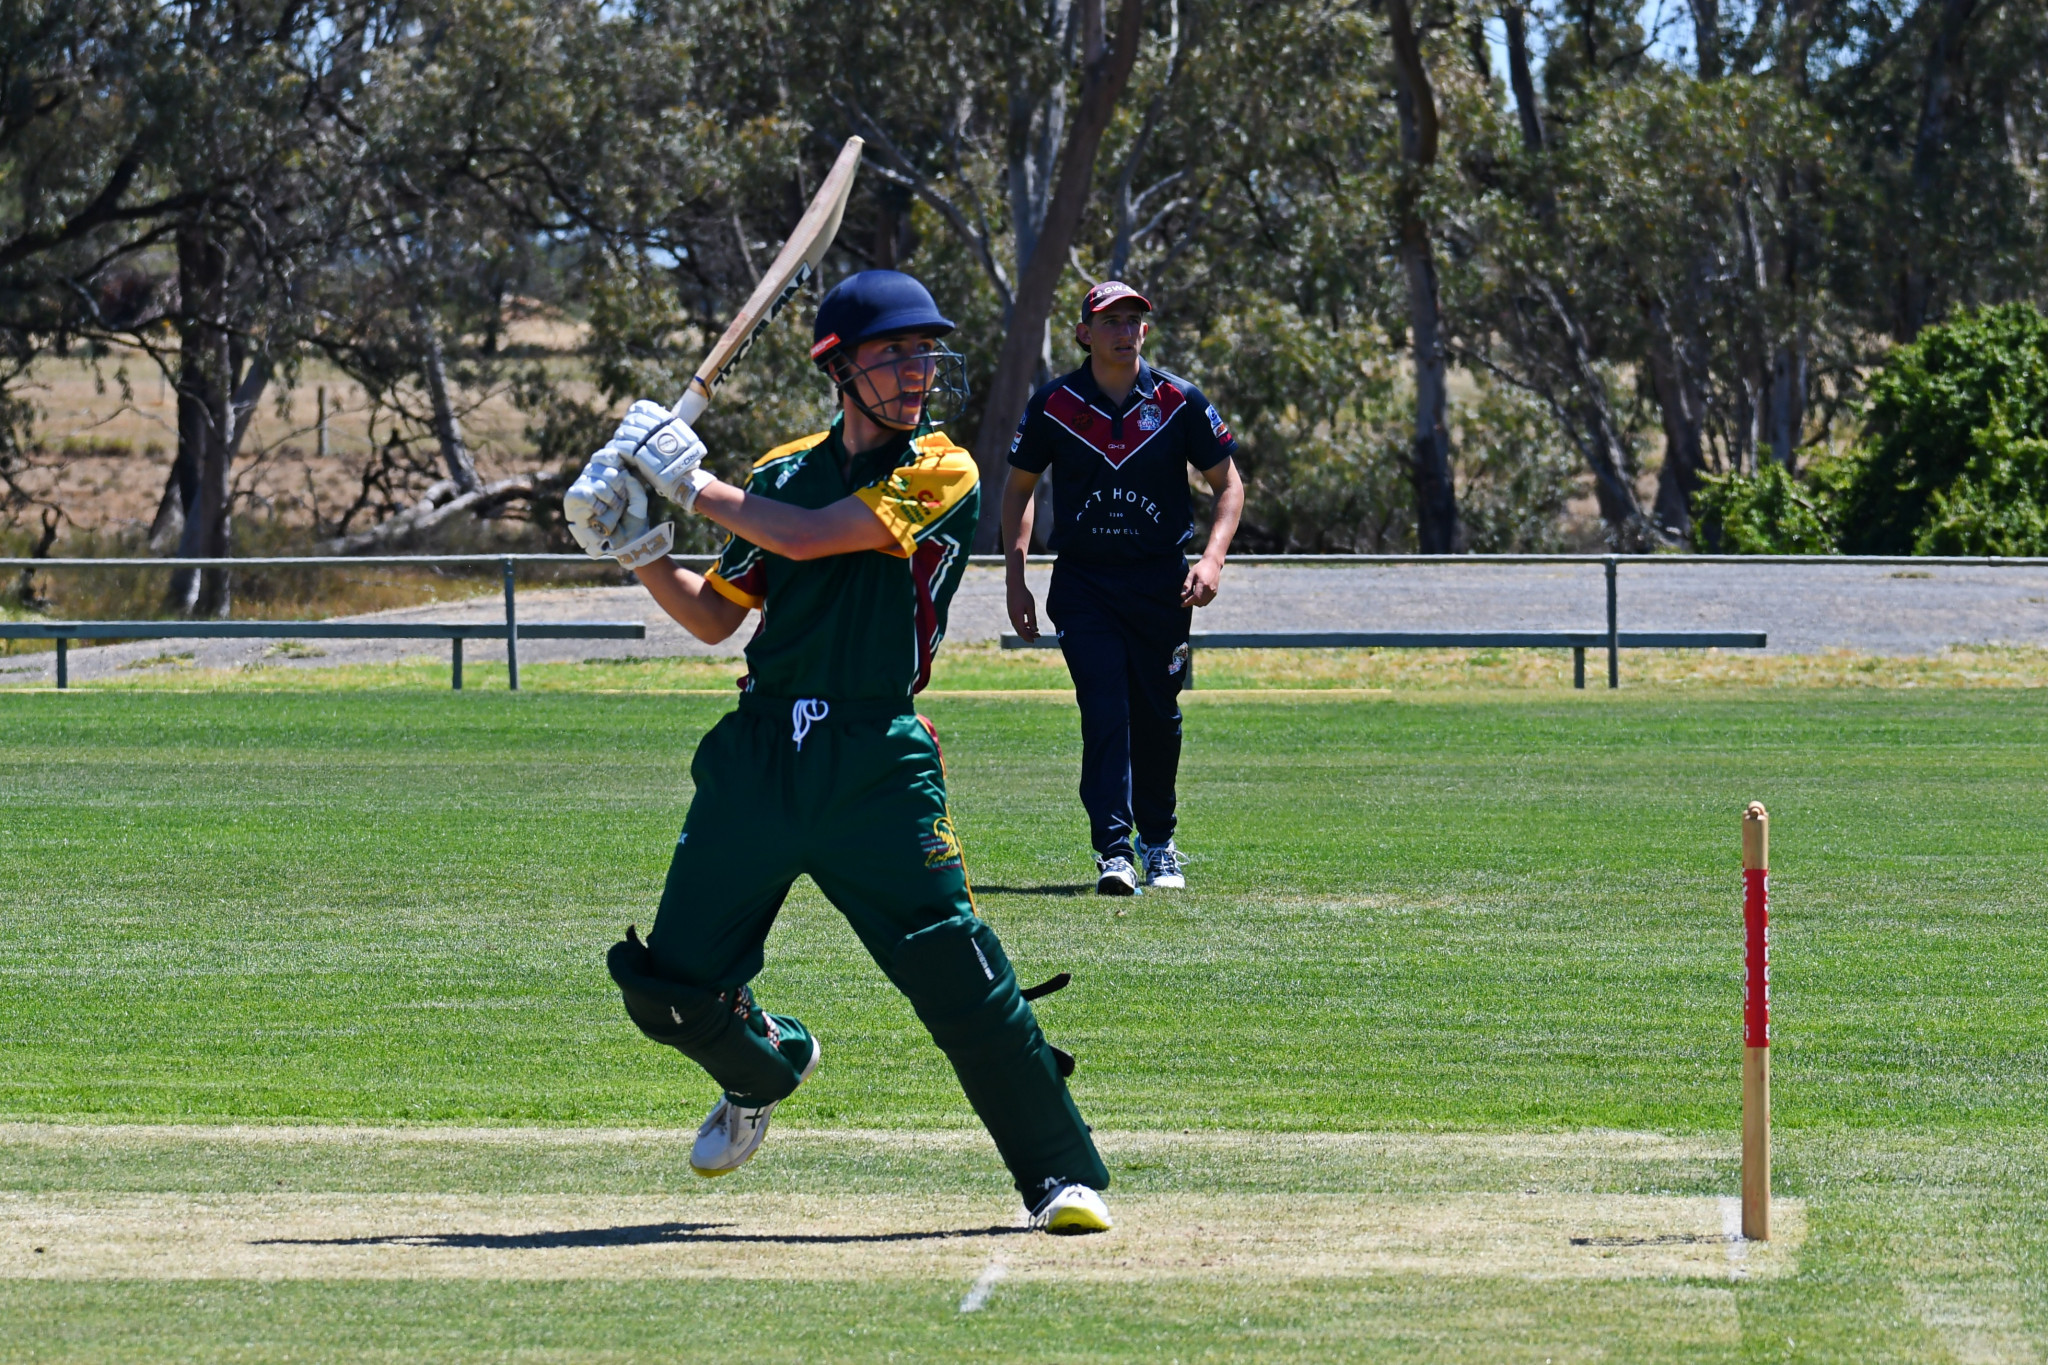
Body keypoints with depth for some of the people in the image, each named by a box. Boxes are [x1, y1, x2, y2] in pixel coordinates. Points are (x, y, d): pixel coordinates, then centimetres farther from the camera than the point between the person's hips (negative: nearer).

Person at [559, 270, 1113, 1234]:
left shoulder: (942, 472, -3)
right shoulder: (784, 472, 14)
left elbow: (807, 536, -15)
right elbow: (712, 618, 19)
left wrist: (689, 482, -6)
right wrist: (635, 544, 5)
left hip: (875, 768, -5)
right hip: (757, 756, 5)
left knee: (953, 966, -16)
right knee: (671, 989, 3)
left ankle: (1062, 1177, -6)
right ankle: (766, 1067, 38)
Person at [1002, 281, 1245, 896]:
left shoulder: (1179, 401, -2)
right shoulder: (1053, 406, -2)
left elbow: (1228, 483, 5)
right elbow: (1019, 487, 11)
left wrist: (1212, 558, -11)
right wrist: (1015, 578, 4)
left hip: (1161, 581, 1)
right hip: (1082, 584, -1)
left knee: (1157, 716, 8)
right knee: (1105, 709, -15)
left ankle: (1158, 842, 28)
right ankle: (1114, 851, -19)